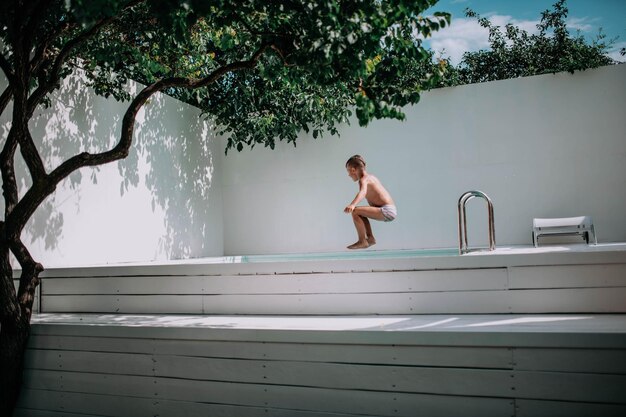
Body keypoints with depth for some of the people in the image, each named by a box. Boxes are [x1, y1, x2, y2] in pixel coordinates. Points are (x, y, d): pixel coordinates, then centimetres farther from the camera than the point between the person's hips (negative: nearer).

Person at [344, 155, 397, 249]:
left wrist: (352, 204, -50)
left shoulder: (363, 179, -12)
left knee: (355, 211, -21)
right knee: (360, 212, 29)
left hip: (386, 211, -11)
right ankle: (370, 238, 25)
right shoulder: (370, 177, 18)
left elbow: (363, 192, -34)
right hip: (391, 210, 11)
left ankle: (362, 241, -13)